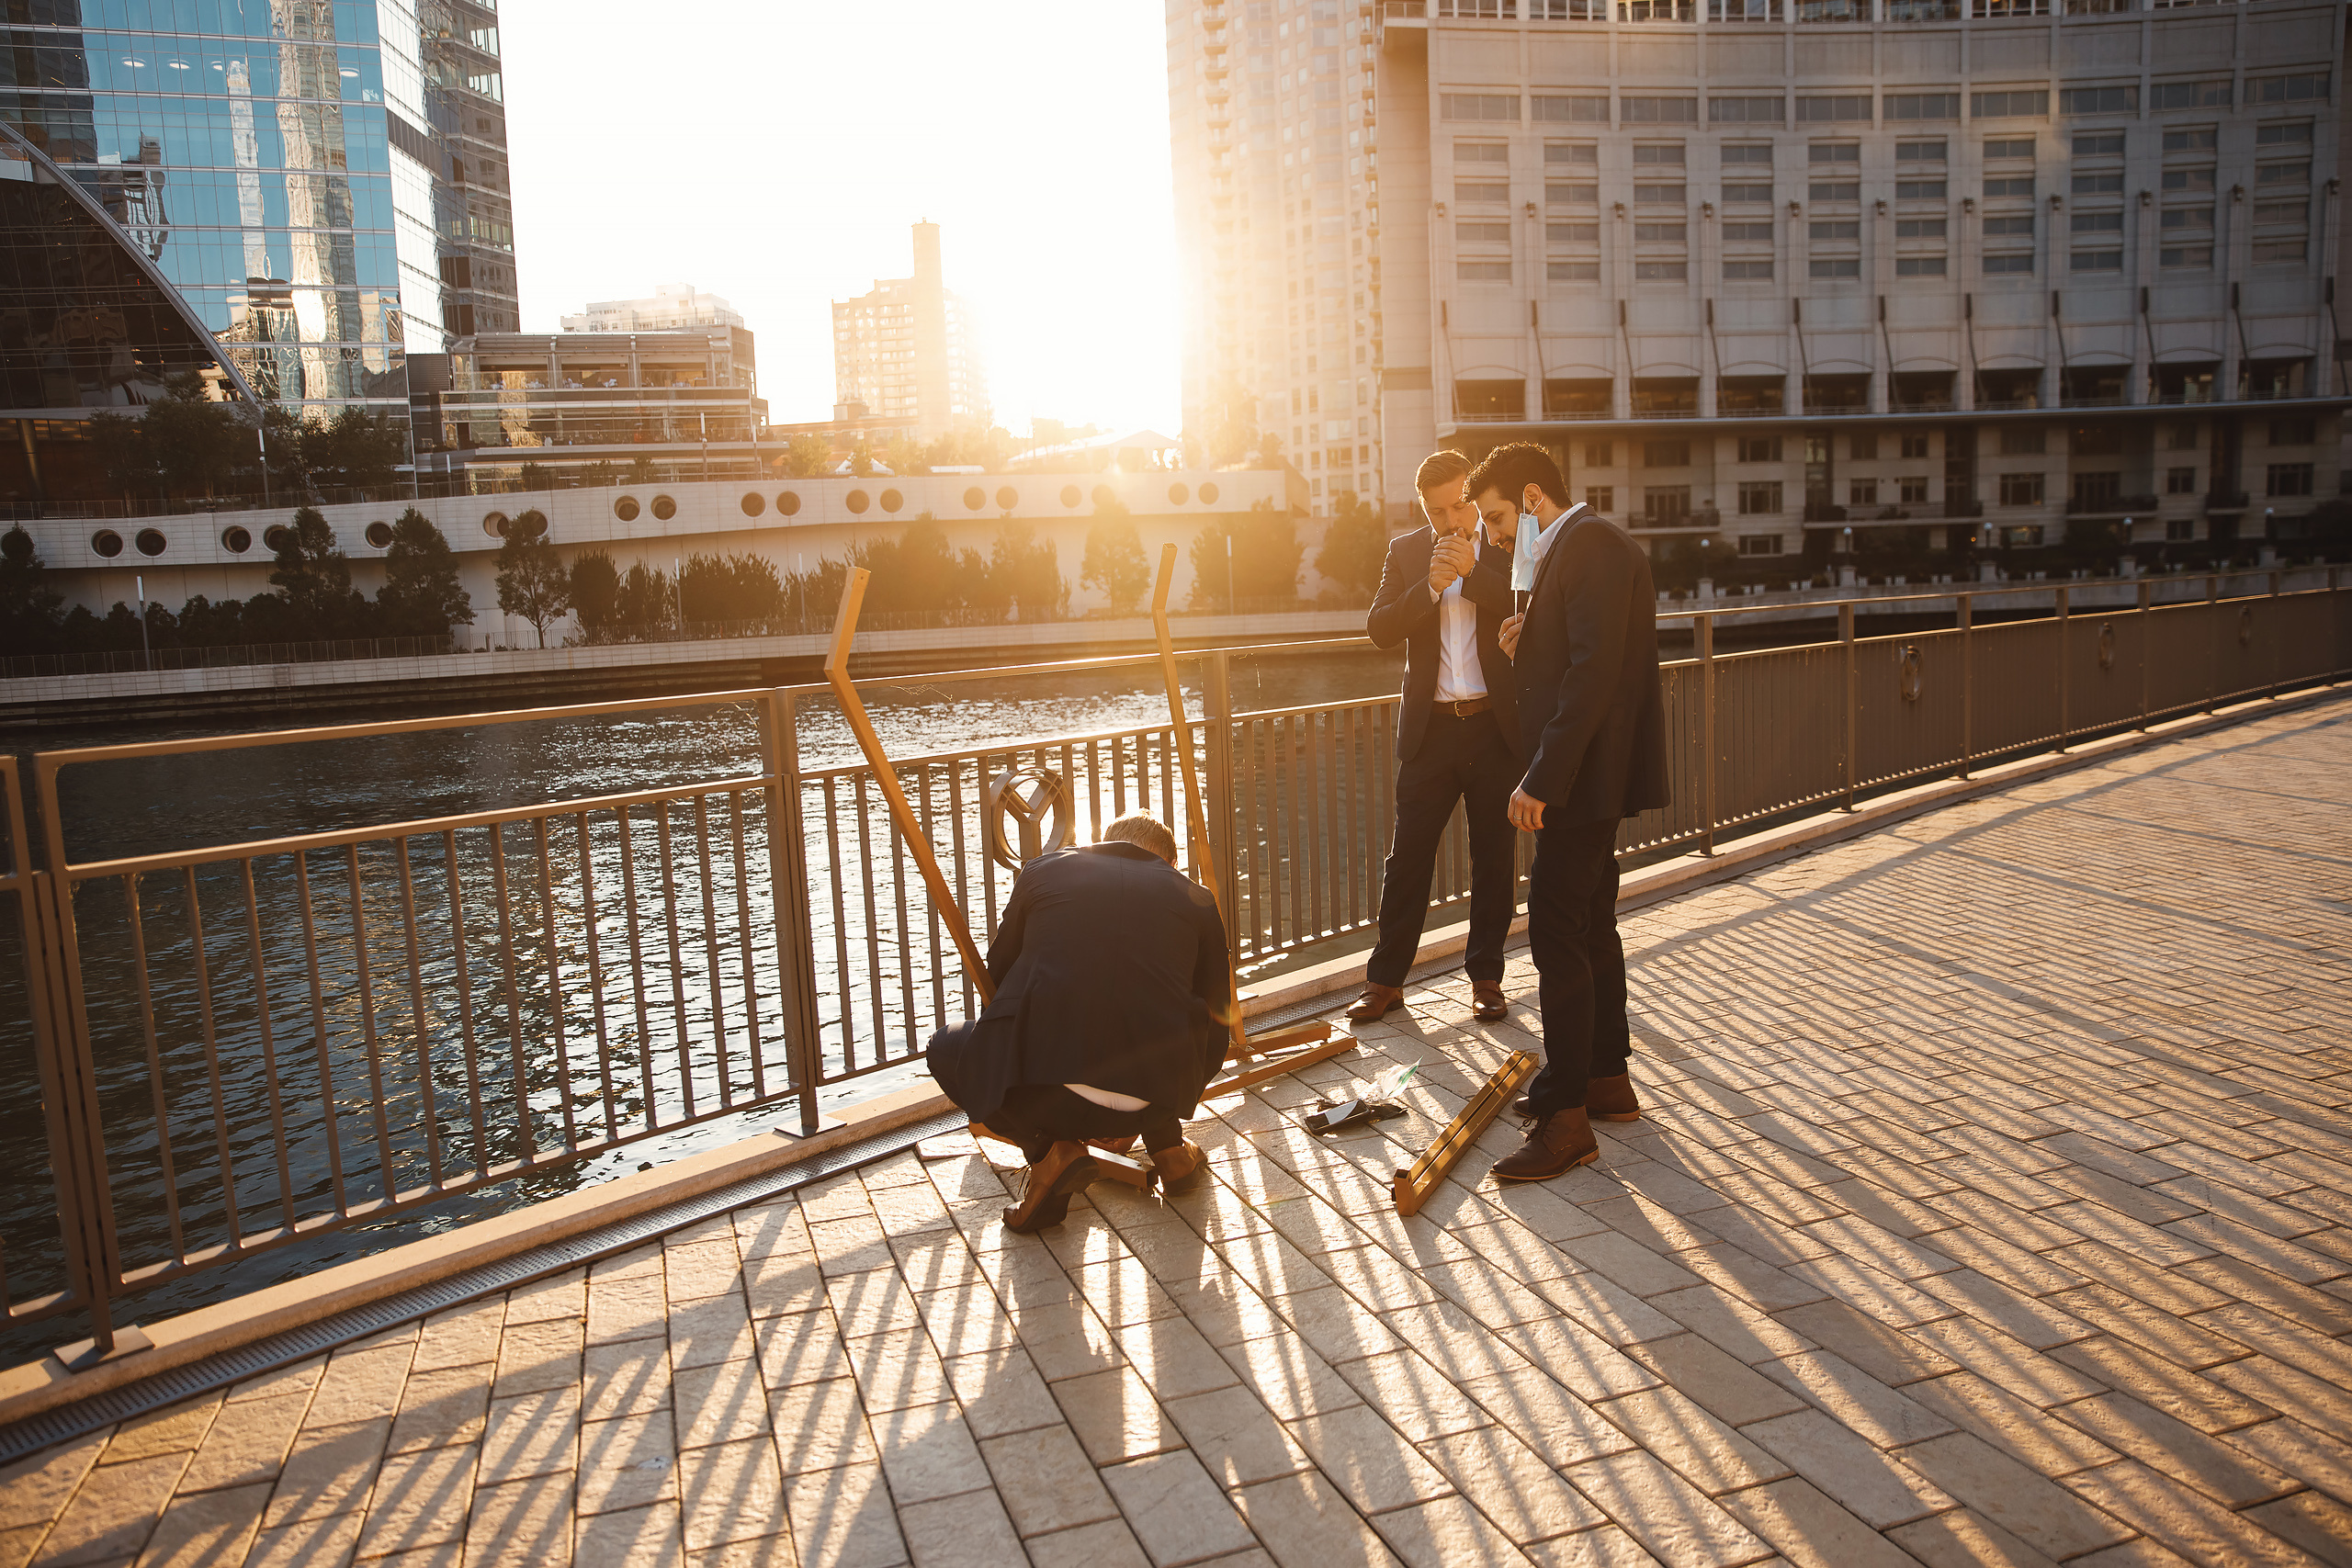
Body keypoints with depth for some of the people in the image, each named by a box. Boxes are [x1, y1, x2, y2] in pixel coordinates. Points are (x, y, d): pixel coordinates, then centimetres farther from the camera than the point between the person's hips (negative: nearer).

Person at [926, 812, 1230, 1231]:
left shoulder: (1042, 871, 17)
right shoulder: (1195, 898, 19)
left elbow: (997, 973, 30)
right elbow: (1213, 1017, 28)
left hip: (1047, 1094, -2)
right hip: (1155, 1098, 2)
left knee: (947, 1052, 28)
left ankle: (1047, 1147, 8)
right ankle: (1168, 1147, 26)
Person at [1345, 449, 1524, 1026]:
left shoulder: (1509, 547, 3)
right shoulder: (1407, 551, 8)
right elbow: (1380, 627, -3)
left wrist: (1473, 571, -18)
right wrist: (1432, 585, -16)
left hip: (1498, 725, -1)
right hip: (1431, 727, 1)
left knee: (1495, 857, 7)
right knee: (1408, 855, 3)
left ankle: (1485, 975, 20)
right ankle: (1386, 980, 12)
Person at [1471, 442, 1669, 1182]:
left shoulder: (1591, 543, -15)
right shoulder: (1580, 545, 18)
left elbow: (1594, 672, -24)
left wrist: (1543, 779, -26)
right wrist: (1527, 649, 3)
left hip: (1587, 775, -11)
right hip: (1589, 775, 11)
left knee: (1558, 938, -9)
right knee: (1592, 927, 17)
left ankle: (1566, 1118, -3)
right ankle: (1608, 1078, 30)